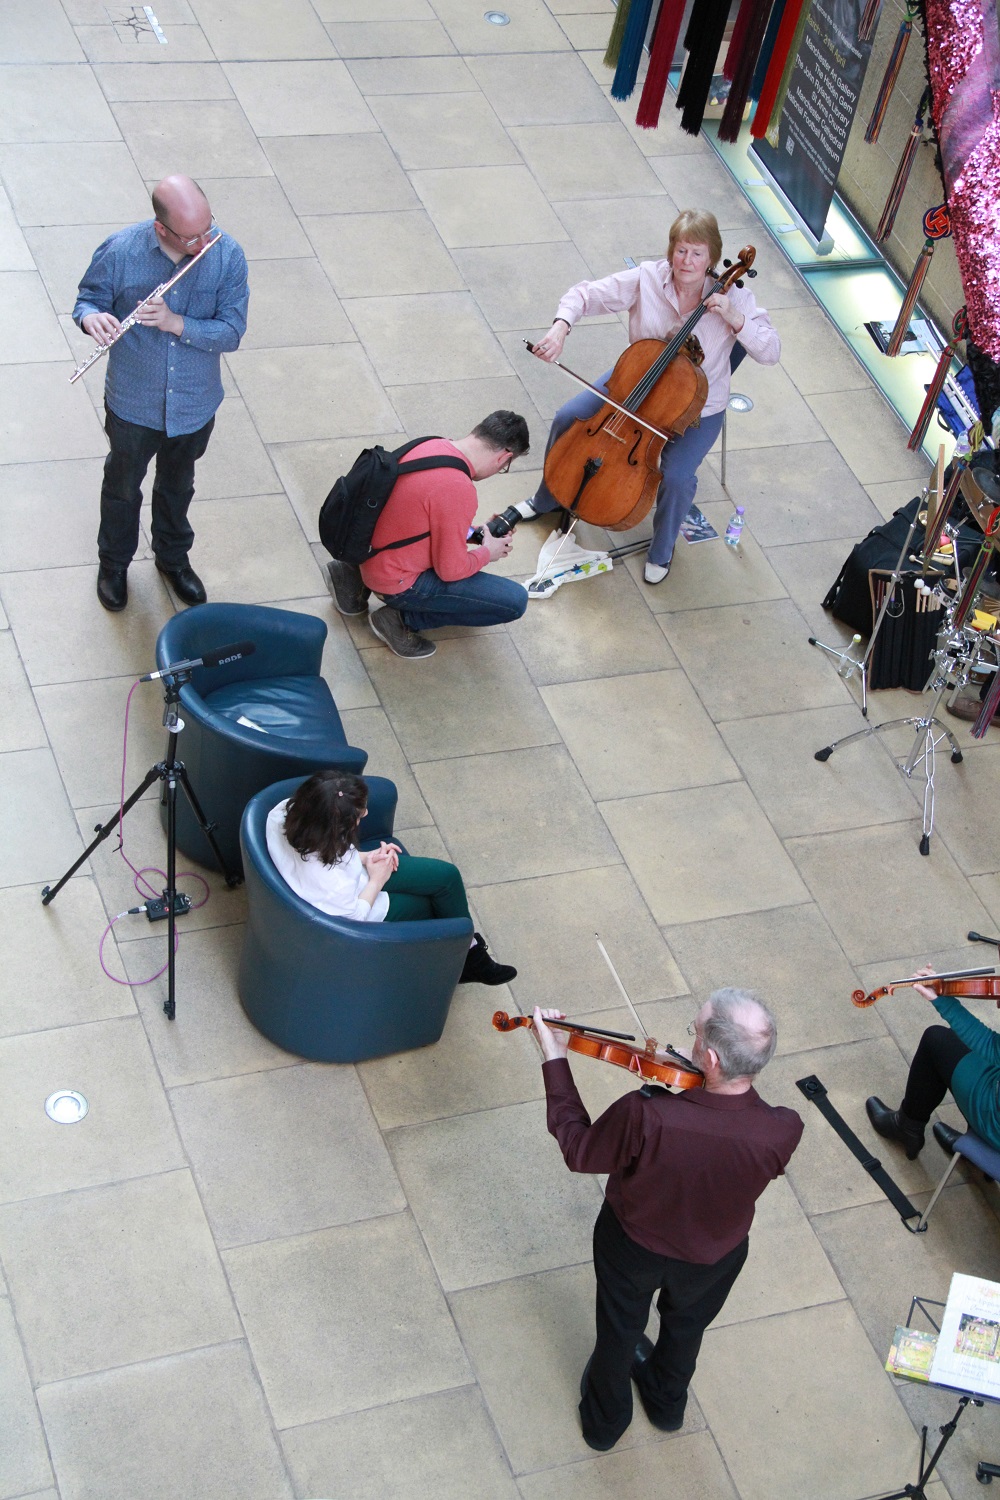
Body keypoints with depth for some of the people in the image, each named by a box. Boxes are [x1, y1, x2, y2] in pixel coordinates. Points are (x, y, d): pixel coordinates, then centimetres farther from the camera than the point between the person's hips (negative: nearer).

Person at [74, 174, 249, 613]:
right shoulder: (119, 252, -22)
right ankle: (114, 564, 47)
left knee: (177, 486, 26)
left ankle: (173, 557, 52)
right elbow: (89, 296, -6)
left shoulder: (228, 256, -20)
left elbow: (232, 332, -19)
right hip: (132, 404, -1)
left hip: (194, 406, 1)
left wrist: (176, 323, -34)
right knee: (123, 486, 21)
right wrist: (92, 317, -31)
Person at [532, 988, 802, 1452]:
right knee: (686, 1325, 36)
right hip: (716, 1256, 2)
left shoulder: (646, 1116, -44)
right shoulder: (782, 1132, -36)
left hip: (632, 1245, -2)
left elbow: (578, 1150, -22)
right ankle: (667, 1402, 65)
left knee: (619, 1329, 31)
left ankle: (604, 1420, 58)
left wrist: (554, 1058, -13)